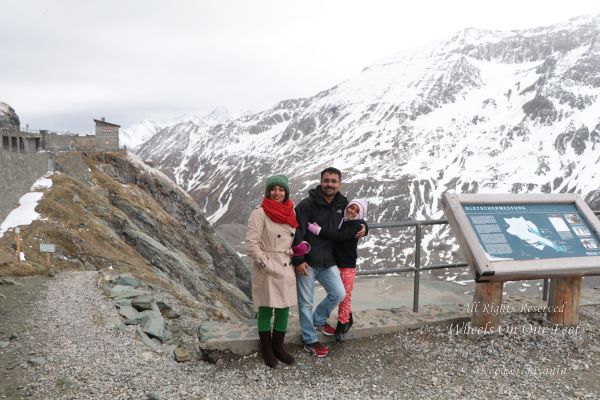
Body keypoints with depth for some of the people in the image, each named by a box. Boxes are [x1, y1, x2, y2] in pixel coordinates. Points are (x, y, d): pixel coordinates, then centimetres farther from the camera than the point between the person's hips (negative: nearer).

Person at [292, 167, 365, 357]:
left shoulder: (342, 205, 4)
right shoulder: (307, 204, -15)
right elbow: (297, 234, -16)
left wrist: (362, 228, 3)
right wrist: (298, 261, -19)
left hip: (328, 262, 5)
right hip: (306, 263, -5)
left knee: (339, 294, 5)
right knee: (306, 303, 4)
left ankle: (318, 320, 32)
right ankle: (310, 341, 21)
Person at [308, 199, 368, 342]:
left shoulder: (357, 225, -13)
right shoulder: (339, 219, 3)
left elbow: (340, 236, -27)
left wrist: (319, 231, -32)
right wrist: (317, 227, -18)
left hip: (348, 266, -5)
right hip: (334, 263, 5)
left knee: (344, 296, 1)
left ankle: (341, 327, 14)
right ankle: (348, 319, 36)